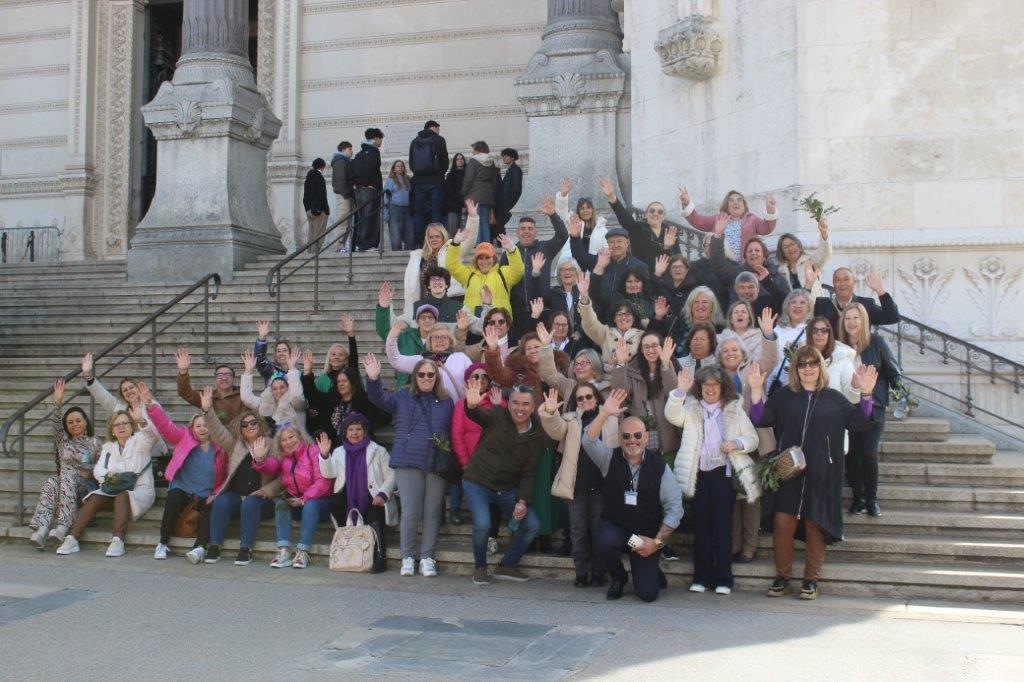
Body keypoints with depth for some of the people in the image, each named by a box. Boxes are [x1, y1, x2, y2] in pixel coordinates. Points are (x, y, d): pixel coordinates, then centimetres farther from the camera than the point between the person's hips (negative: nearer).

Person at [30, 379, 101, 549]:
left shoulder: (95, 443, 14)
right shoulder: (63, 440, 20)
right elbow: (56, 424, 1)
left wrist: (89, 471, -13)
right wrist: (57, 403, -16)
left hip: (86, 485, -2)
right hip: (66, 484, 2)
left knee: (68, 476, -34)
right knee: (51, 482, -32)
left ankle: (63, 527, -47)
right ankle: (41, 530, -50)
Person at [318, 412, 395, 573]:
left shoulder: (378, 451, 9)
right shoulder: (339, 452, 18)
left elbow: (391, 475, 3)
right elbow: (328, 473, 1)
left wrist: (382, 495, -13)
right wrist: (324, 455, -17)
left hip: (373, 502, -3)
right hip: (348, 502, 3)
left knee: (374, 523, -30)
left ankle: (379, 559, -24)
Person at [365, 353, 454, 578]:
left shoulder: (446, 402, 12)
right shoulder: (402, 397, 8)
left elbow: (453, 432, 16)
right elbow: (379, 398, -8)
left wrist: (447, 447, 0)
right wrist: (373, 379, -26)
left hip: (437, 464, 2)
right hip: (408, 463, -2)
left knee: (432, 513, 4)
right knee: (410, 512, -5)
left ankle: (427, 557, 14)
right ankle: (407, 557, 10)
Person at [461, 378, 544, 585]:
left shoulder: (537, 436, 0)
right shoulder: (498, 416, -9)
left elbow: (529, 473, 0)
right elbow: (477, 415, -31)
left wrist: (523, 501, -13)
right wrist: (472, 405, -56)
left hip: (508, 488, 4)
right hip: (478, 482, -4)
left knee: (533, 525, -7)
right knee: (482, 524, -25)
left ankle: (507, 566, 15)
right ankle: (480, 567, 3)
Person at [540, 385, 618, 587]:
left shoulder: (610, 420, 9)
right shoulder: (570, 420, 8)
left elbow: (617, 448, 8)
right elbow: (555, 430, -11)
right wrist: (549, 413, -31)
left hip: (601, 484, 0)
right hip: (577, 484, 1)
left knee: (598, 530, 6)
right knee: (578, 531, 5)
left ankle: (598, 573, 17)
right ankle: (582, 573, 14)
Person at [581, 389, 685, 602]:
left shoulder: (660, 467, -7)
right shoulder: (609, 459, -4)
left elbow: (674, 508, -7)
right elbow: (589, 441, -23)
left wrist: (657, 541, -13)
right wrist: (605, 414, -35)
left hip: (647, 535, -1)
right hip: (614, 526, 1)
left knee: (648, 593, -11)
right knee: (606, 543, -35)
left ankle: (653, 574, 29)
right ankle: (618, 578, 1)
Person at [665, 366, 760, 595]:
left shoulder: (735, 410, 11)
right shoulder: (691, 409, 10)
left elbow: (753, 438, 9)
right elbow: (672, 415, -9)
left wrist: (736, 443, -11)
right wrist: (680, 391, -21)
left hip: (724, 473, -1)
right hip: (699, 474, 1)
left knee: (723, 525, -3)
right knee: (701, 525, 3)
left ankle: (723, 578, 4)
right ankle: (701, 576, 10)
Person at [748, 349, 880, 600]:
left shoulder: (834, 399, 9)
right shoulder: (783, 396, 9)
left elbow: (860, 422, 3)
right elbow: (760, 419, -1)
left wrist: (865, 394, -10)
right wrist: (756, 390, -13)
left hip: (821, 476, 0)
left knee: (814, 526, 4)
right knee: (782, 524, -3)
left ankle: (811, 580, 16)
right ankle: (782, 577, 11)